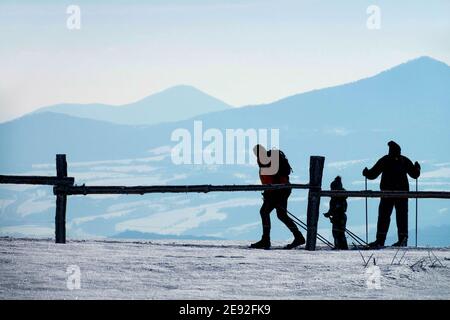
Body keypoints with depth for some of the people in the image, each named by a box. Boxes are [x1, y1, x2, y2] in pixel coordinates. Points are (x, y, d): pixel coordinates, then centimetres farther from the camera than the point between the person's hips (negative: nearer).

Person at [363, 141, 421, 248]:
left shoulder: (385, 160, 0)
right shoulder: (405, 161, 6)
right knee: (402, 216, 4)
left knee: (383, 216, -3)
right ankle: (403, 238, -3)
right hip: (402, 192, 2)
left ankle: (380, 240, -9)